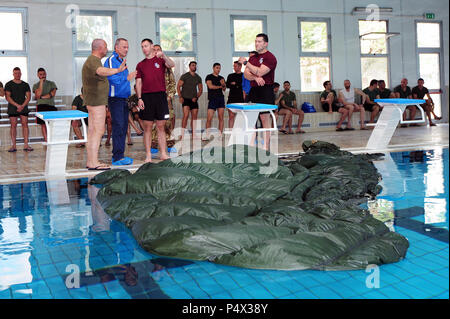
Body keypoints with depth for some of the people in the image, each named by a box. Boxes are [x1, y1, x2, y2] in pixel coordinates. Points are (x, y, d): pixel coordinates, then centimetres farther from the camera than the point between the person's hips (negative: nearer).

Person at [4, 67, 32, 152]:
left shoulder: (25, 84, 11)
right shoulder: (9, 84, 4)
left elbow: (28, 97, 6)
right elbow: (7, 97, -4)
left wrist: (22, 106, -8)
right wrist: (17, 105, -13)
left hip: (23, 107, 2)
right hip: (12, 108, -2)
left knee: (25, 124, -4)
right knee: (13, 125, -3)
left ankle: (26, 145, -3)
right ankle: (13, 146, -1)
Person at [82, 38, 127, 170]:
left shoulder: (92, 60, 19)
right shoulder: (93, 61, -15)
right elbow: (101, 71, -37)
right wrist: (118, 70, -50)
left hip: (93, 101, 11)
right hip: (96, 101, -11)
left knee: (92, 130, 9)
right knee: (98, 130, -12)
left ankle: (90, 161, 12)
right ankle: (93, 163, -13)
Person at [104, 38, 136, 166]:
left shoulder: (122, 61, 20)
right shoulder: (111, 60, -9)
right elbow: (112, 79, -21)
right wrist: (127, 78, -15)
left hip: (123, 100, 9)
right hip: (115, 99, -9)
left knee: (123, 128, 9)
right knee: (118, 127, -11)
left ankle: (118, 155, 16)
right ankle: (118, 157, -9)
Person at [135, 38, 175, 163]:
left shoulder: (160, 60, 9)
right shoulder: (140, 65, 13)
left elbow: (172, 65, -11)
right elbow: (138, 83, 8)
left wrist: (163, 55, -28)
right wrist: (139, 98, -3)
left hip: (160, 95, -1)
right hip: (146, 96, 1)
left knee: (161, 126, 2)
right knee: (147, 127, 1)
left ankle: (163, 154, 6)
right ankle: (148, 155, 4)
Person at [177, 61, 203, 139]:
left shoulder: (198, 78, 11)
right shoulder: (184, 76, -1)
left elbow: (200, 90, 15)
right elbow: (178, 86, -2)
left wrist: (196, 97, 0)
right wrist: (180, 97, -11)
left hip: (194, 100, 5)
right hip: (185, 98, -5)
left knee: (194, 117, 4)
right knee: (186, 115, -17)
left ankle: (193, 135, 11)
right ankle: (182, 134, -15)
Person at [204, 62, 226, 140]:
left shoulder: (221, 78, 17)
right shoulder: (209, 77, 5)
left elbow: (224, 89, 9)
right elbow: (210, 86, -9)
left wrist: (223, 85, -12)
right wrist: (220, 86, 0)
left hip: (221, 98, 4)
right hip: (212, 99, -4)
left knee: (221, 118, 0)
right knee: (209, 118, -8)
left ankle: (220, 135, 3)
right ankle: (207, 135, 0)